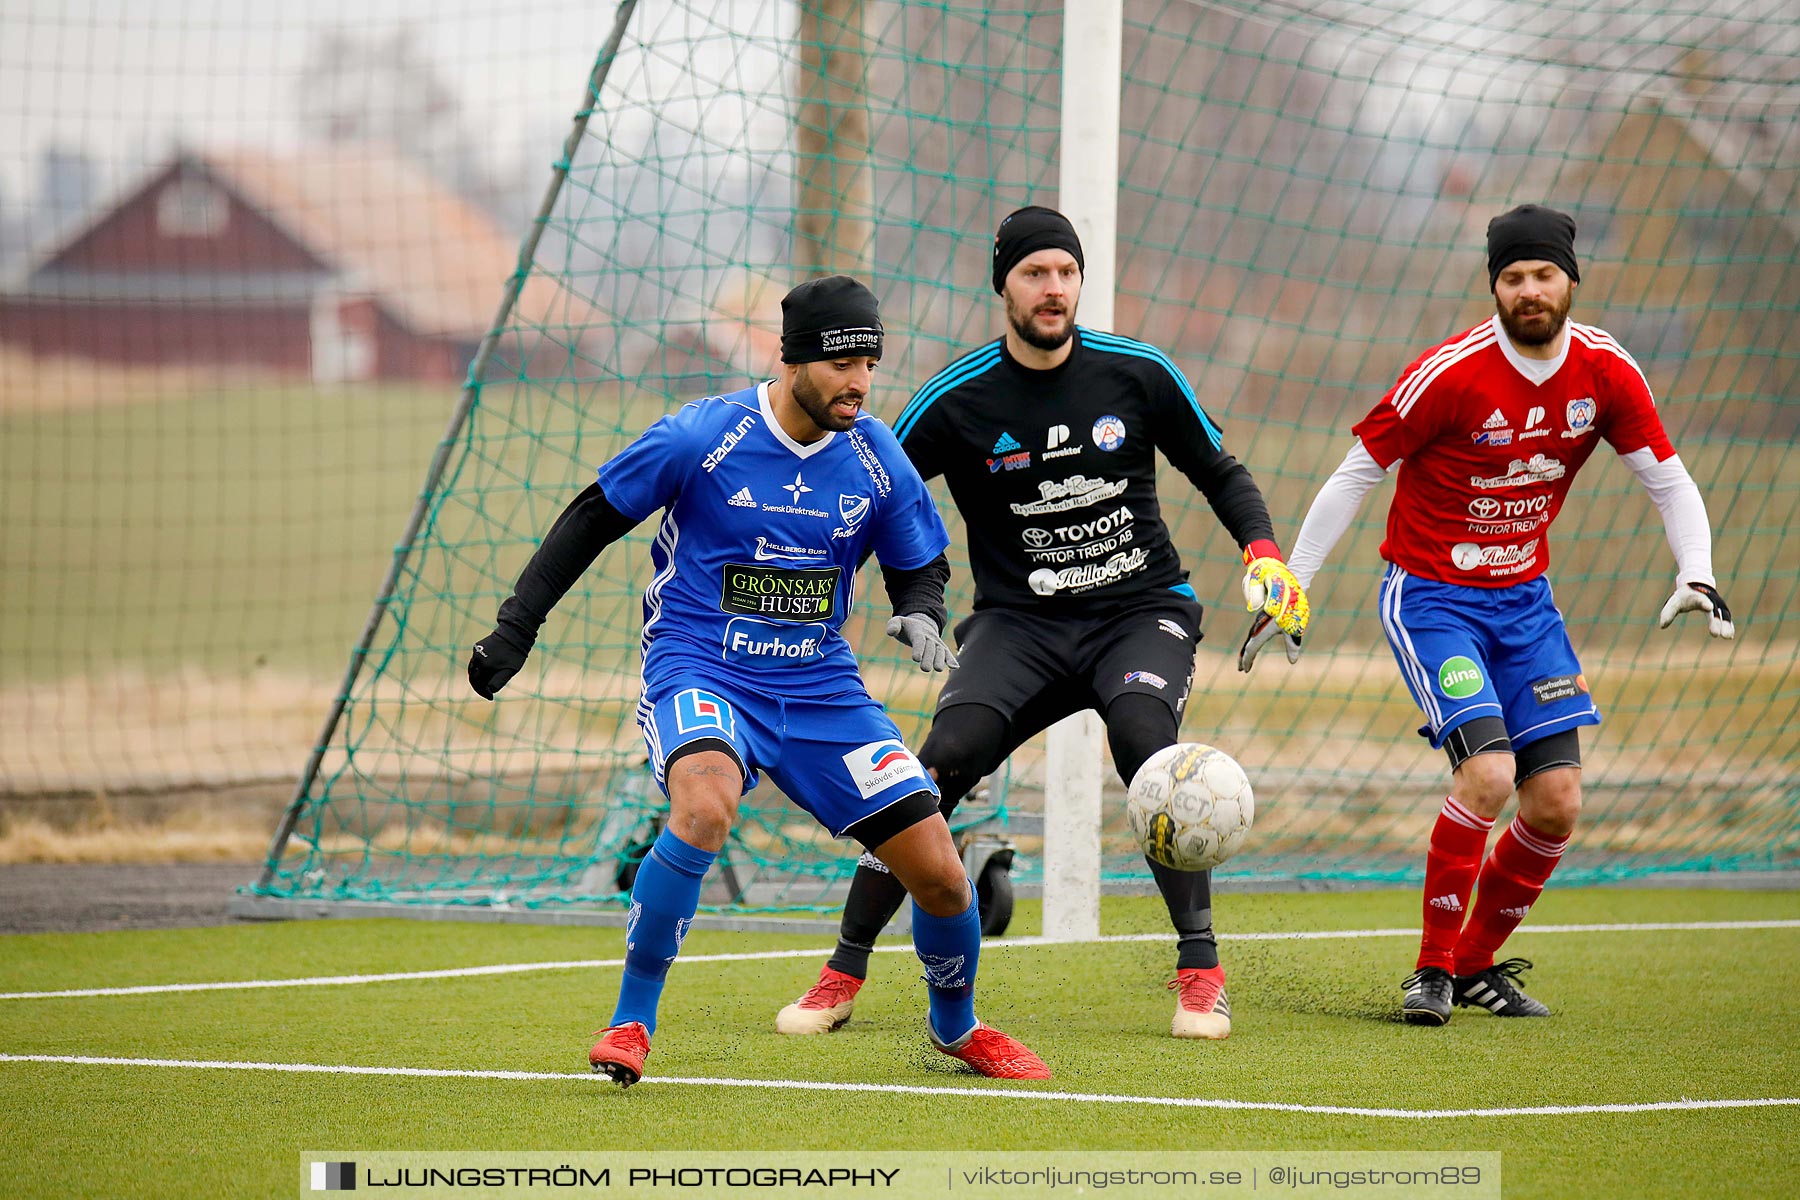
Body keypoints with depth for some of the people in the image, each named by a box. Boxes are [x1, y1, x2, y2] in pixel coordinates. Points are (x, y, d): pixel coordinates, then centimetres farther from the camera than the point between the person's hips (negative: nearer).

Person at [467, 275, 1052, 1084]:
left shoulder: (877, 459, -2)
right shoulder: (702, 437, -13)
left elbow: (918, 567, 12)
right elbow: (595, 517, -1)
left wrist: (921, 616, -12)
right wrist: (514, 630, -2)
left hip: (819, 684, 4)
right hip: (699, 672, -4)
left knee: (938, 874, -2)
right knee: (704, 806, -37)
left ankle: (956, 1027, 29)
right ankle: (630, 1023, -22)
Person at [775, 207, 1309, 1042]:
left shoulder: (1137, 374, -1)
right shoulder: (959, 401, -4)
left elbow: (1219, 472, 11)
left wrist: (1264, 551, -5)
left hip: (1141, 610, 0)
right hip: (1019, 622, 0)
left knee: (1143, 738, -30)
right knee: (943, 760, -22)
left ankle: (1201, 972, -20)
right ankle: (843, 974, -9)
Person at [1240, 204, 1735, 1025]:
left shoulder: (1605, 372, -6)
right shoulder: (1451, 373, -20)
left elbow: (1668, 481, 3)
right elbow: (1356, 473, -12)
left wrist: (1695, 575, -14)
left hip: (1524, 598, 5)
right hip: (1430, 594, -5)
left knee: (1556, 800, -2)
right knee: (1487, 773, -22)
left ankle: (1478, 964, 18)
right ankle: (1433, 969, -7)